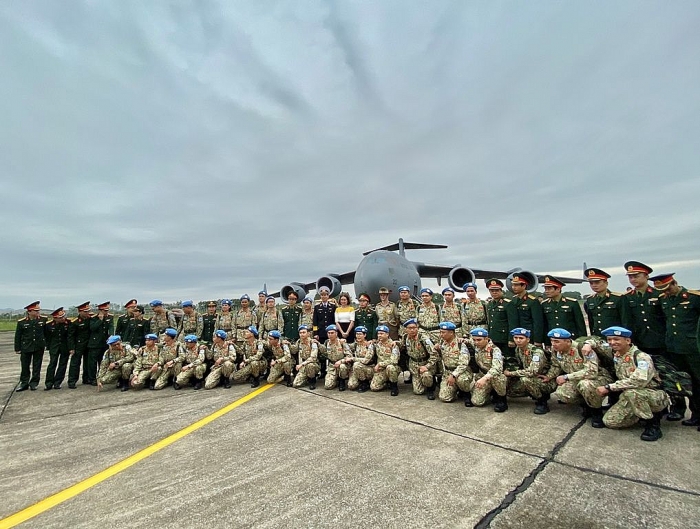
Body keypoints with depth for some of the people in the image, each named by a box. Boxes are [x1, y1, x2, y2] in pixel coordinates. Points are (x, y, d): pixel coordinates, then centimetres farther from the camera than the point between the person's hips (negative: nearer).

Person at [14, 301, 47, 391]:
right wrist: (17, 348, 1)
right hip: (26, 348, 0)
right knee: (25, 366, 8)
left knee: (37, 366, 8)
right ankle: (24, 383, 22)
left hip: (39, 347, 0)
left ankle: (34, 383, 19)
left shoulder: (44, 320, -3)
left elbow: (47, 332, 5)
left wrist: (47, 344, 5)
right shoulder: (21, 322, -5)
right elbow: (17, 336, 1)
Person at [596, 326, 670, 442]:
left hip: (655, 395, -7)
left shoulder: (641, 357, -20)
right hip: (630, 397, 7)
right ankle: (647, 411, 14)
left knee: (631, 392, -39)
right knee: (609, 421, -8)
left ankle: (653, 424, -13)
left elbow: (639, 380, -36)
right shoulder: (615, 355, 0)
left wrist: (609, 387, -32)